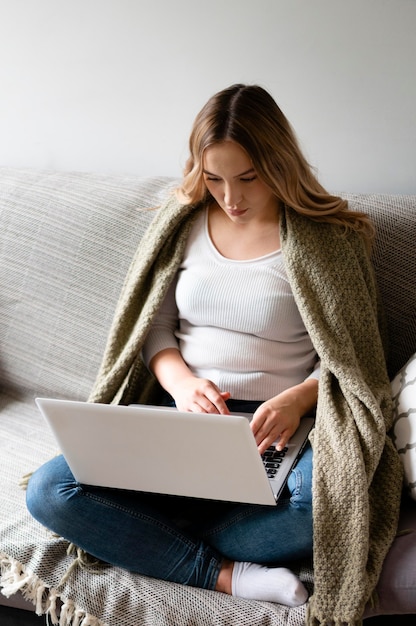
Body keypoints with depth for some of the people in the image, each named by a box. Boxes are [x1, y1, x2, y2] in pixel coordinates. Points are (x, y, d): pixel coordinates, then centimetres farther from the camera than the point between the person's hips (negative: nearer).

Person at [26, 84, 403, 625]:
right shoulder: (183, 223, 8)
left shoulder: (325, 239, -2)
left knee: (331, 500, -37)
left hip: (274, 430, -2)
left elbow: (351, 358, 0)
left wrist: (297, 399, -20)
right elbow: (154, 328, 11)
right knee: (48, 491, -19)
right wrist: (180, 380, -11)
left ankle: (136, 536, -20)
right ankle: (226, 576, -22)